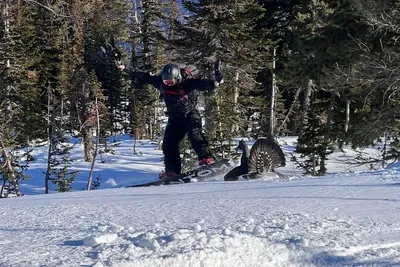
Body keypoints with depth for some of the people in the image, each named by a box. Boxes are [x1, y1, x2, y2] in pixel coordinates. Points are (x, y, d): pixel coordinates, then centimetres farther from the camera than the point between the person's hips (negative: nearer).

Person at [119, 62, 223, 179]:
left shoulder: (187, 83, -23)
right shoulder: (161, 83, -9)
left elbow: (202, 84, -37)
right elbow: (144, 77, -2)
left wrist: (215, 82, -56)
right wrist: (127, 71, -1)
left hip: (190, 115, -5)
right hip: (175, 119, 5)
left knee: (194, 134, -31)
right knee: (168, 144, -1)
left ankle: (206, 158, -36)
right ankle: (172, 171, 6)